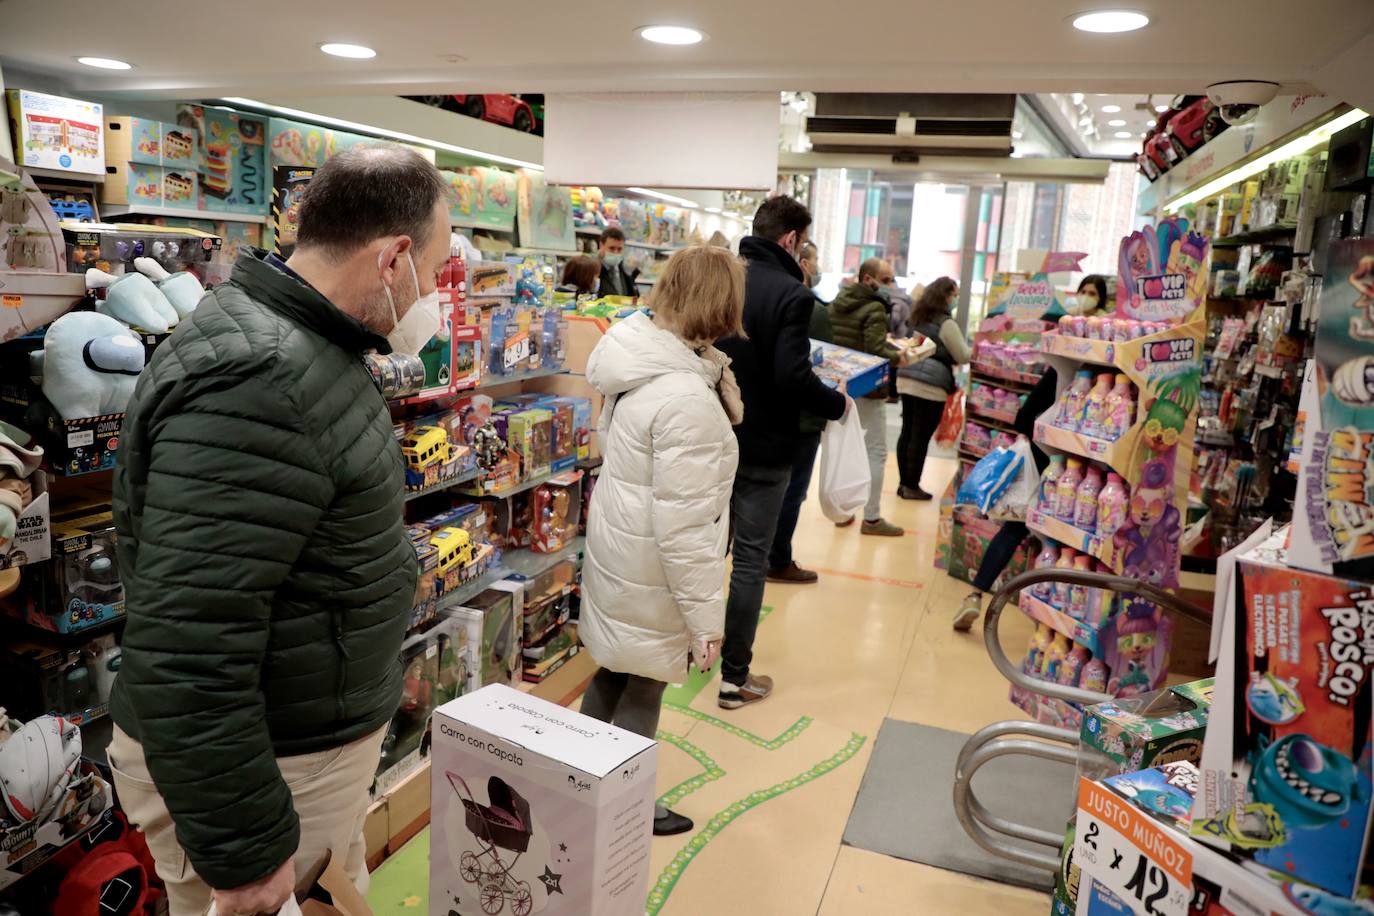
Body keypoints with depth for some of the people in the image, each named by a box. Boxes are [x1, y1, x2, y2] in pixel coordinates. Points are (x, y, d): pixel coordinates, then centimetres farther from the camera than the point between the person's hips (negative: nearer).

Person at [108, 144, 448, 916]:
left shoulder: (304, 350, 6)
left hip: (318, 737, 9)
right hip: (260, 769, -9)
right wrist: (241, 851, -23)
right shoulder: (252, 385, -28)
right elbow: (186, 655, -31)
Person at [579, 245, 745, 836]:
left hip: (615, 542, 9)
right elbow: (684, 526, -27)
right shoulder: (687, 398, -29)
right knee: (641, 691, 11)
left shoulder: (638, 360, -1)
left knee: (613, 672, 24)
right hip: (649, 567, -9)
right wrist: (705, 616, -19)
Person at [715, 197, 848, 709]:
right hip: (762, 448, -6)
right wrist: (838, 404, -7)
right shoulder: (791, 293, -18)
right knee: (750, 560, 5)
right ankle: (734, 678, 15)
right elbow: (793, 379, -24)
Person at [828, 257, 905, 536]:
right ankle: (872, 518, 4)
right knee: (876, 452, 1)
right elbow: (876, 352, -24)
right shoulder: (875, 308, -15)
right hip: (867, 390, -7)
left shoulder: (835, 305, 8)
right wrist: (898, 356, -6)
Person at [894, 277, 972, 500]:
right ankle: (911, 487, 4)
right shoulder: (946, 323, -9)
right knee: (921, 436, -1)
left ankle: (904, 483, 17)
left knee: (907, 432, 10)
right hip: (931, 385, -8)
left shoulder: (917, 317, 15)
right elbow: (963, 357, -5)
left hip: (907, 380, 8)